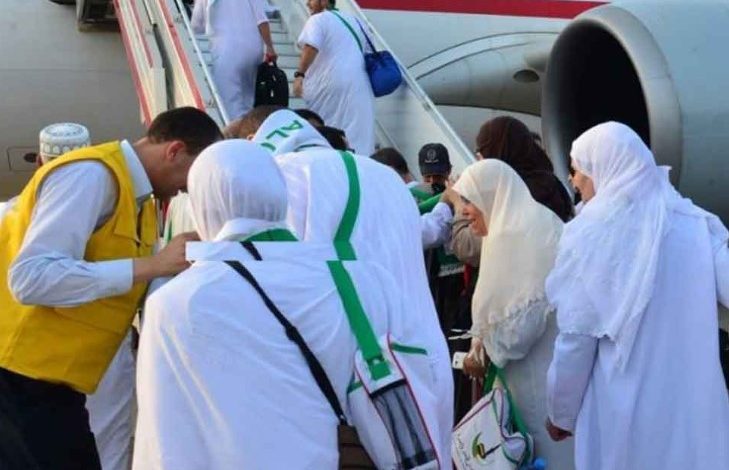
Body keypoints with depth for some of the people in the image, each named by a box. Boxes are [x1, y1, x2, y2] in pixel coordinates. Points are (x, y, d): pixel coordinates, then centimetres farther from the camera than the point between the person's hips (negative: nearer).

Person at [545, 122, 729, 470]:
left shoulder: (590, 234, -9)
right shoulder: (695, 222, -1)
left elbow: (576, 337, -7)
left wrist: (561, 414, 3)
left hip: (624, 414, -3)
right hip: (697, 407, 3)